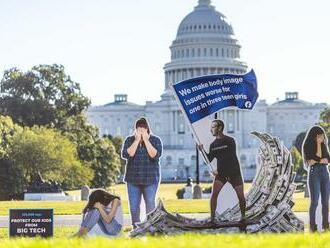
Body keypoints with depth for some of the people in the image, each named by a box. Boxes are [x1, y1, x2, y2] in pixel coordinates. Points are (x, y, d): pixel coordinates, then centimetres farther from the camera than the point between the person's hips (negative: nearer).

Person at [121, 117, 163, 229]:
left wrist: (146, 140, -14)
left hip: (150, 179, -2)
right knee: (133, 205, 2)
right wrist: (137, 141, -12)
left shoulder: (155, 140, 2)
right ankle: (135, 227, 10)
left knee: (150, 204, -5)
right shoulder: (129, 140, 6)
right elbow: (125, 154, -10)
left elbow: (155, 155, -13)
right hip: (133, 179, 2)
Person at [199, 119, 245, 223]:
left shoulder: (230, 141, -9)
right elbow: (209, 160, 1)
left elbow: (230, 158, -14)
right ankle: (212, 218, -10)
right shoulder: (213, 145, 4)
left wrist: (219, 171, -19)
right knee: (214, 194, -15)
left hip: (234, 172, -3)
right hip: (220, 173, 3)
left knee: (241, 196, 0)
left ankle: (243, 217, 20)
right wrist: (203, 151, -17)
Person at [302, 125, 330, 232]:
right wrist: (318, 143, -10)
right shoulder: (308, 147, -2)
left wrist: (316, 161, -8)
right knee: (314, 201, -8)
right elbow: (318, 156, -13)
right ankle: (312, 226, -5)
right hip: (314, 173, -5)